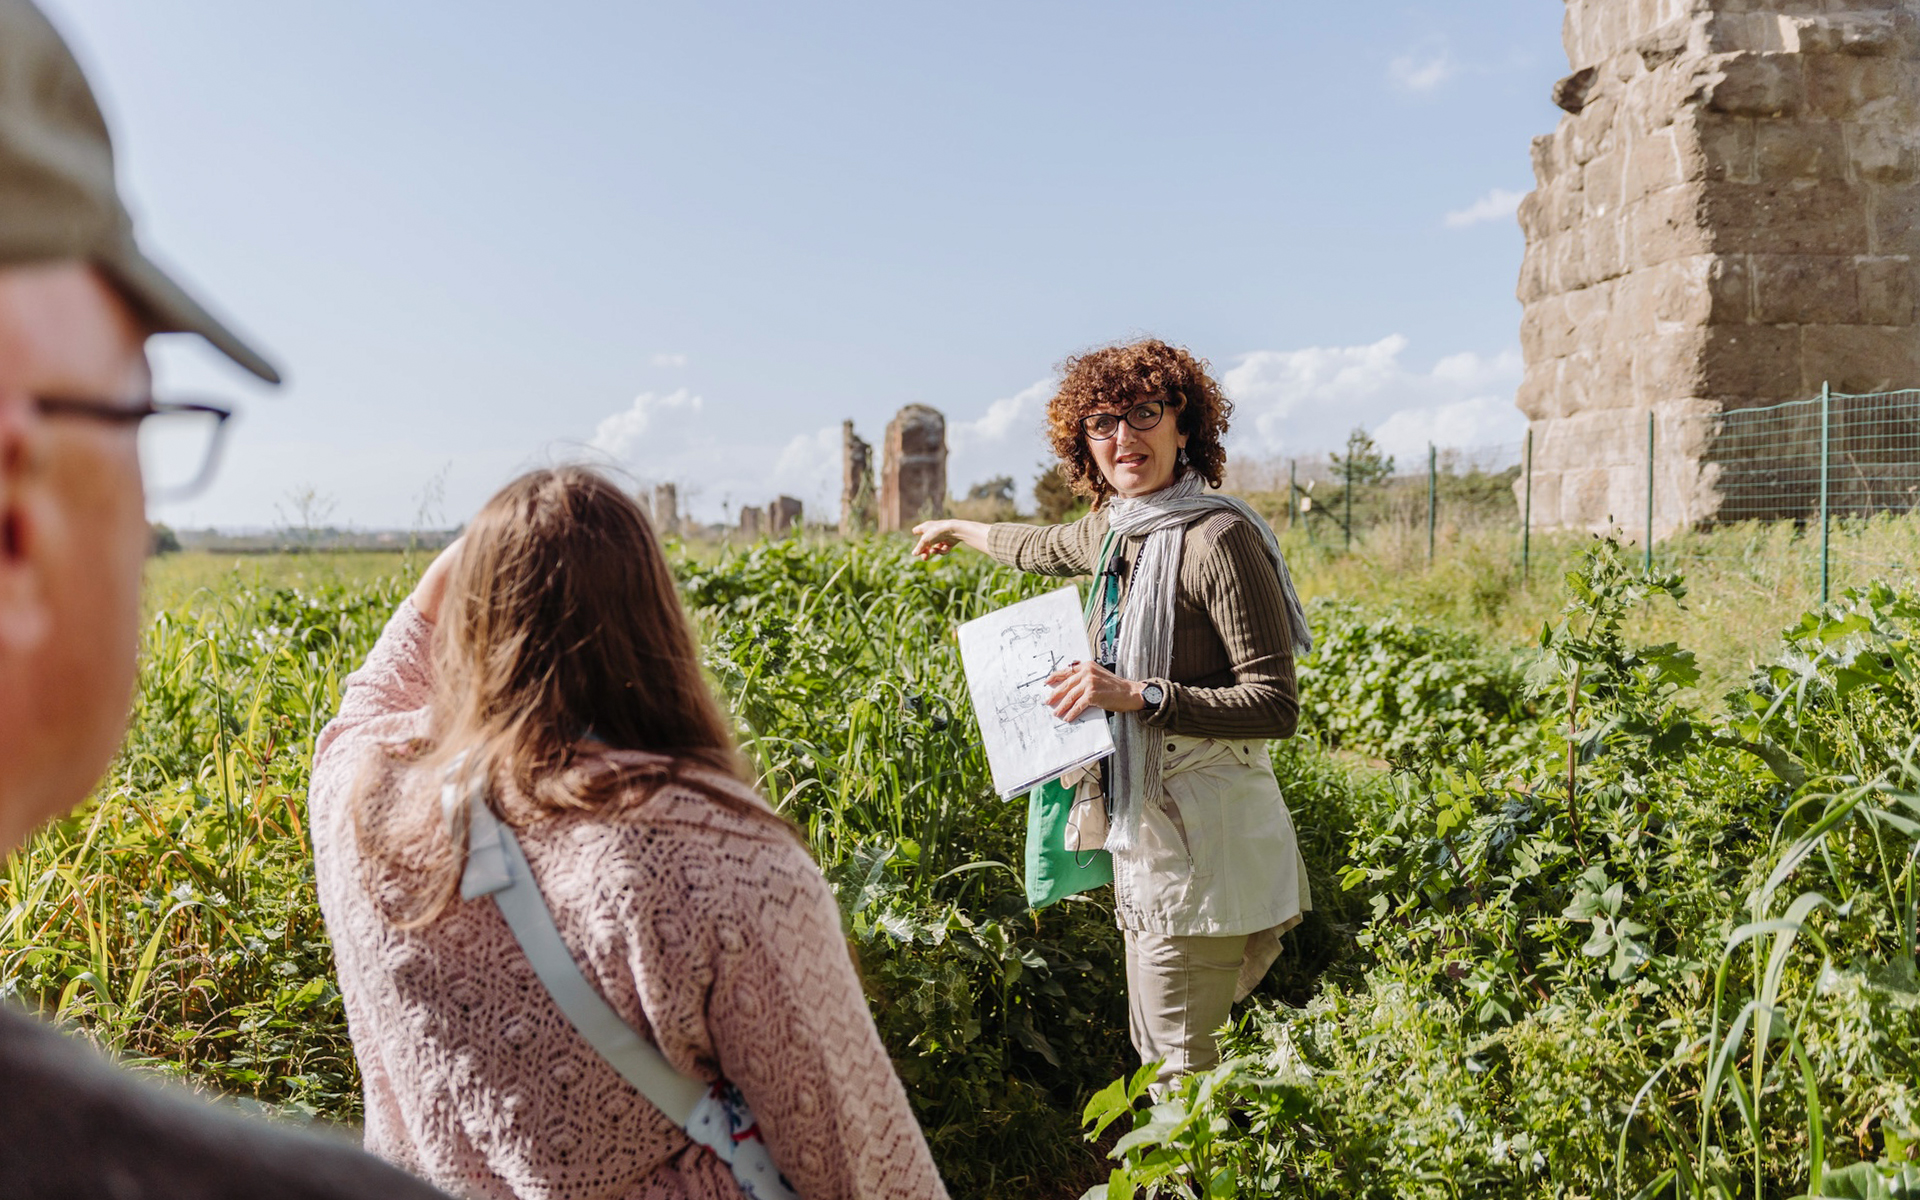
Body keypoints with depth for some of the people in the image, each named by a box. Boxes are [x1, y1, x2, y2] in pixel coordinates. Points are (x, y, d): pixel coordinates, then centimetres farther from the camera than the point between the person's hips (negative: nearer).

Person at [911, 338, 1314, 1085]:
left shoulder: (1218, 538, -18)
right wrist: (960, 532, 46)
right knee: (1157, 1051, 18)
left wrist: (1137, 696, -25)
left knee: (1181, 1068, -2)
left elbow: (1275, 707, -19)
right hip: (1147, 834, 9)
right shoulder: (1115, 529, 7)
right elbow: (1050, 549, 32)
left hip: (1203, 841, -8)